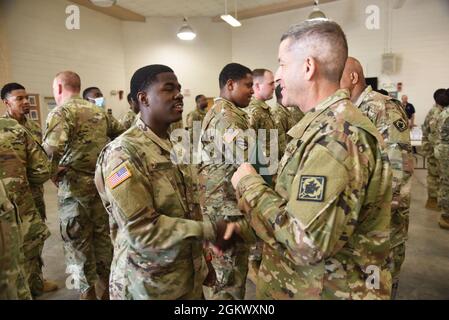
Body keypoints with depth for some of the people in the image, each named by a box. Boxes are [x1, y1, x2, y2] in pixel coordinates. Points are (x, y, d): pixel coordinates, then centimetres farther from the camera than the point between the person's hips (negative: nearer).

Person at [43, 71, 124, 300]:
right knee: (103, 238, 18)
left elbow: (52, 147, -27)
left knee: (78, 244, 9)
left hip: (75, 188, -6)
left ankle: (88, 293, 21)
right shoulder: (99, 111, 11)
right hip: (102, 184, 7)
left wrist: (54, 173, -11)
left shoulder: (61, 112, -10)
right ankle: (107, 290, 32)